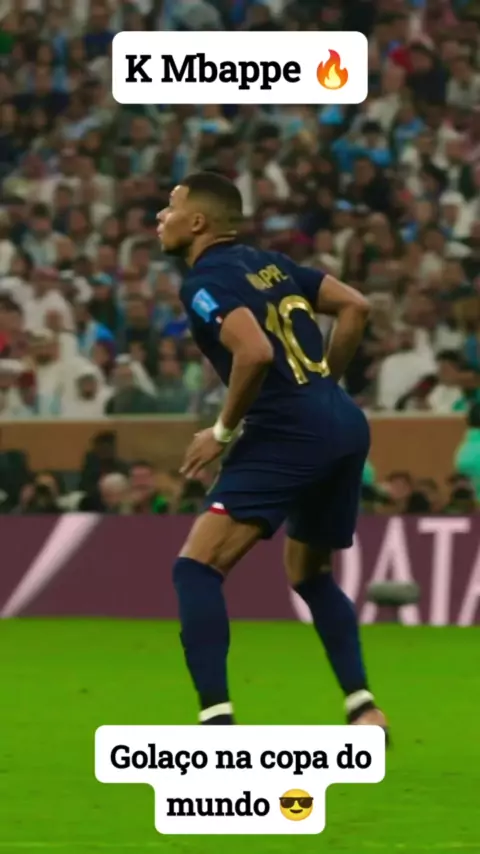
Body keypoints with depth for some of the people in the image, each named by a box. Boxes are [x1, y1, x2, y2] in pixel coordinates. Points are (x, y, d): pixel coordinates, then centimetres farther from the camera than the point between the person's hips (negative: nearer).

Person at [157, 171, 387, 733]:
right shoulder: (268, 263, 18)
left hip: (289, 433, -9)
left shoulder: (204, 282, -7)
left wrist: (224, 430, -9)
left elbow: (255, 352, -22)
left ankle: (216, 718, -19)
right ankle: (363, 708, 16)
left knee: (198, 568, -8)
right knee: (310, 575, 27)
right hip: (346, 426, 9)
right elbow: (354, 307, 18)